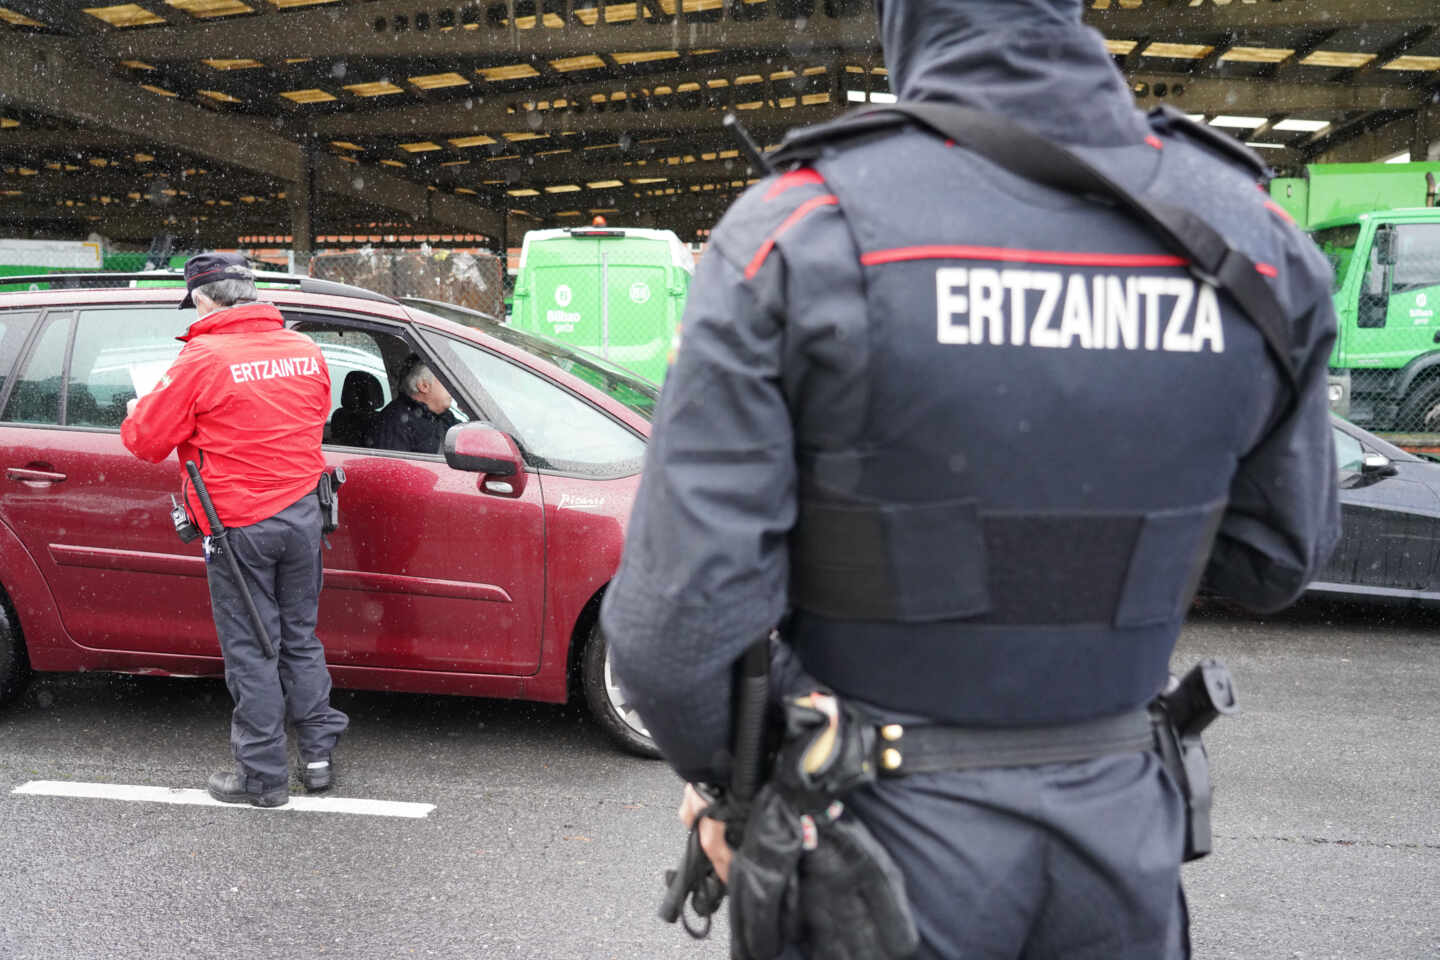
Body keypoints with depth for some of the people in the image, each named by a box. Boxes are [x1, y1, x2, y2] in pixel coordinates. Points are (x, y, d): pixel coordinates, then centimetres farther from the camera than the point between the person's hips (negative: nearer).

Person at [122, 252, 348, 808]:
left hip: (240, 524, -5)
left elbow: (146, 440, -7)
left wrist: (141, 409, 15)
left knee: (250, 651, 5)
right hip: (303, 512, 6)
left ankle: (263, 775, 13)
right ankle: (318, 753, 23)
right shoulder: (305, 350, 5)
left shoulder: (203, 359, -14)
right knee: (300, 637, 18)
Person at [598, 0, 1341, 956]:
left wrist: (722, 775, -1)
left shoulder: (799, 233, -17)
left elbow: (682, 604, -19)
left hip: (885, 822, -3)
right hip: (1119, 826, 4)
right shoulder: (1253, 238, -4)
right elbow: (1279, 555, 6)